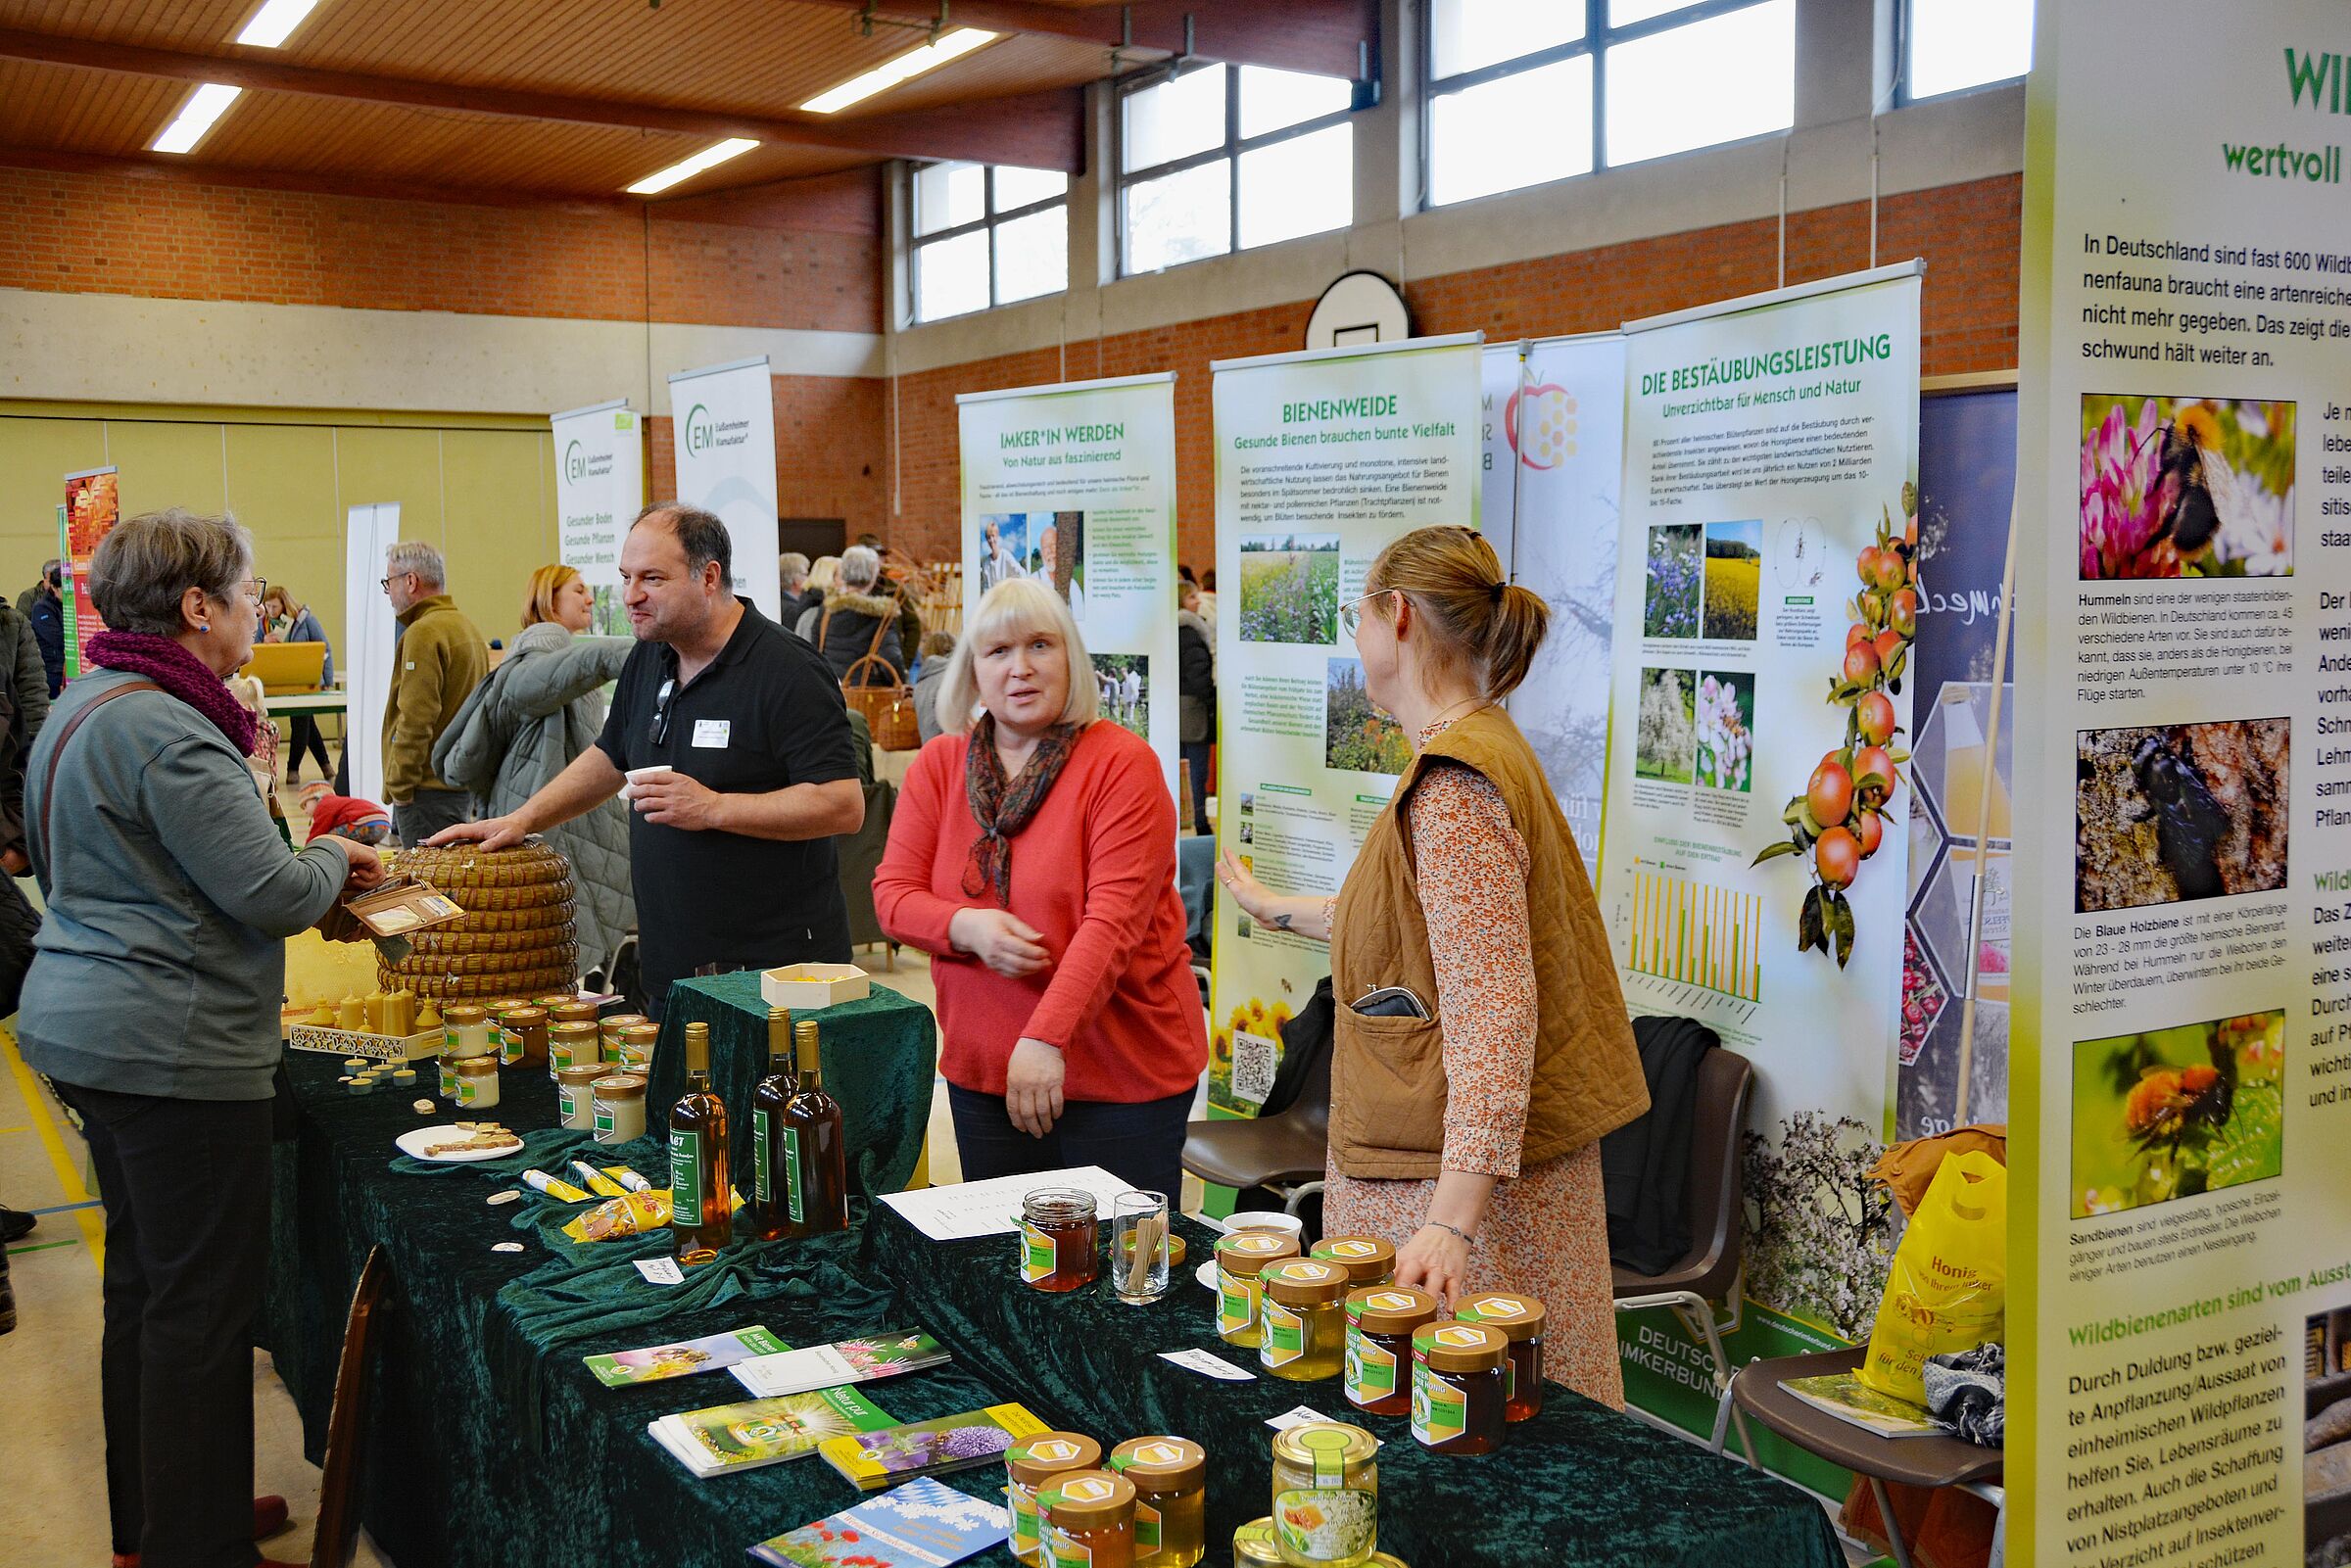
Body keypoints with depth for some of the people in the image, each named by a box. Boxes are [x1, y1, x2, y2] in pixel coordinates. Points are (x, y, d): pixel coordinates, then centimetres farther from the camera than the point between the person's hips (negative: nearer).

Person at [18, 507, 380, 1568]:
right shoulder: (165, 730, -20)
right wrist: (333, 860, 0)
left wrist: (305, 862, 16)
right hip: (170, 1045, -11)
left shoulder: (88, 705, 13)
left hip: (91, 1025, 11)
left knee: (144, 1281, 20)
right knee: (202, 1301, -1)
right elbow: (271, 894, -21)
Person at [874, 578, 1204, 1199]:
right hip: (982, 1071, 4)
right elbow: (893, 892, 3)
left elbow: (1114, 919, -19)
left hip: (1125, 1075, -4)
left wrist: (1045, 1038, -27)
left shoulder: (1122, 763, -11)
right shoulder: (938, 765, 4)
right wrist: (967, 927, -17)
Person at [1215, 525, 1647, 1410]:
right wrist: (1279, 910, 43)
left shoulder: (1456, 788, -20)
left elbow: (1491, 1011, -27)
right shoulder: (1471, 753, 13)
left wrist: (1454, 1221, -31)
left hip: (1467, 1171, -10)